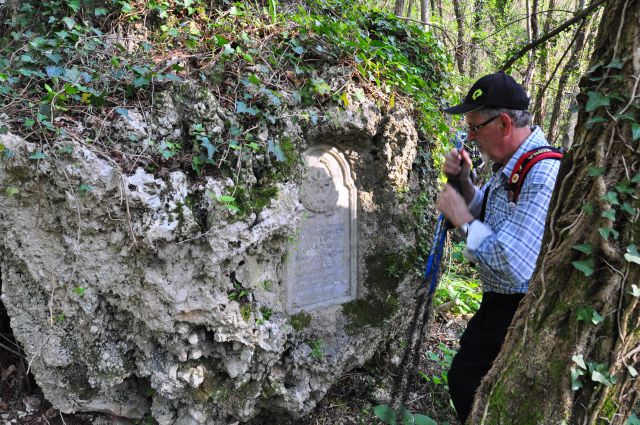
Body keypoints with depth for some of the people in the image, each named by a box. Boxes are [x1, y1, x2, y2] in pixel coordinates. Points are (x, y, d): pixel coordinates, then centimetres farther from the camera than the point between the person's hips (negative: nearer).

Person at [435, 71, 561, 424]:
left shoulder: (543, 176, -29)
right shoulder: (511, 163, 3)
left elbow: (515, 265, -36)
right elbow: (485, 215, 19)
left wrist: (463, 220, -23)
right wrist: (462, 182, 0)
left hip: (520, 313, -9)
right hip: (499, 304, 10)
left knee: (465, 383, 3)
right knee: (464, 377, 21)